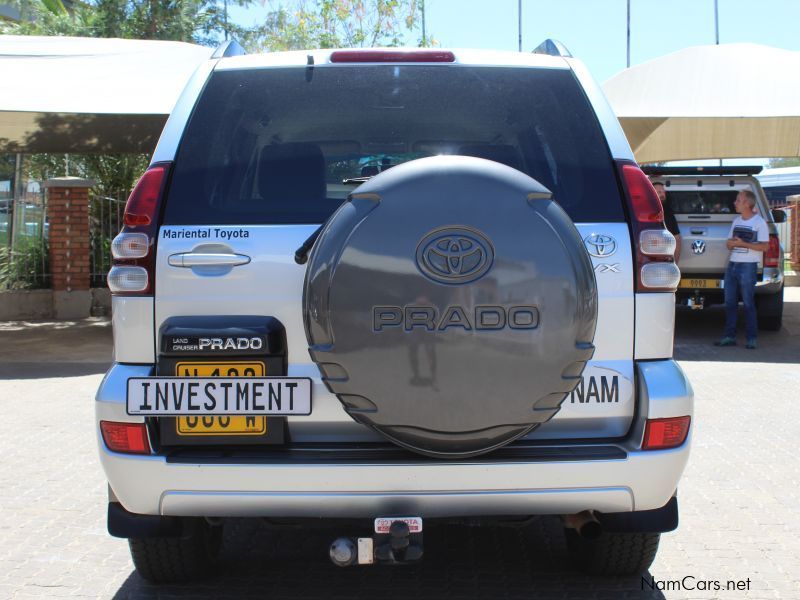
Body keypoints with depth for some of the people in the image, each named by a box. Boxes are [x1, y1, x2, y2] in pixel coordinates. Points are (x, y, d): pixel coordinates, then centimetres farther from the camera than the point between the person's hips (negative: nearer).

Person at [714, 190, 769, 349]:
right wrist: (731, 243, -5)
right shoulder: (736, 221, 15)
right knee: (730, 302, 6)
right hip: (732, 265, 7)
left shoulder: (759, 222, -6)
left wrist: (743, 244, -18)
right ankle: (729, 337, 11)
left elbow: (765, 246, -11)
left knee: (748, 303, -5)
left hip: (748, 266, -7)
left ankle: (752, 339, 1)